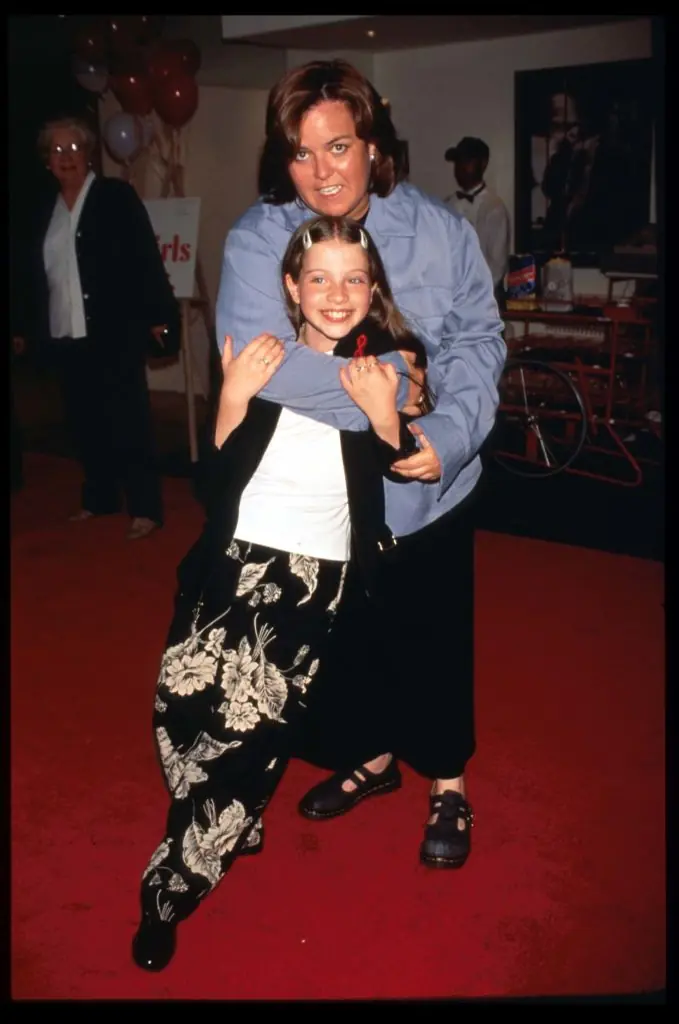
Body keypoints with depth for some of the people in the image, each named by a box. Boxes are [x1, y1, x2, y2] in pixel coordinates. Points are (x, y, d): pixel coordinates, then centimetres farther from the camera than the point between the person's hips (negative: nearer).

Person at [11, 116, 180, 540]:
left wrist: (159, 314, -13)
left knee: (127, 422, -3)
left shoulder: (117, 195, -2)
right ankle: (99, 498, 24)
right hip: (65, 338, 6)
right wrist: (24, 327, 17)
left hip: (114, 334, -5)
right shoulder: (45, 211, 14)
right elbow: (33, 273, 16)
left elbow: (146, 258, -7)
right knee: (85, 423, 11)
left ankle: (146, 508, 2)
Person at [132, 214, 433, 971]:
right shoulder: (260, 357, 4)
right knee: (186, 697, -14)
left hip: (316, 570, -1)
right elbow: (216, 482, 0)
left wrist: (386, 415, -14)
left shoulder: (386, 365, 3)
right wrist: (234, 399, -14)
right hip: (234, 556, 2)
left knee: (253, 718, -16)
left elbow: (398, 485, 1)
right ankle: (237, 825, 17)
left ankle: (170, 892, 3)